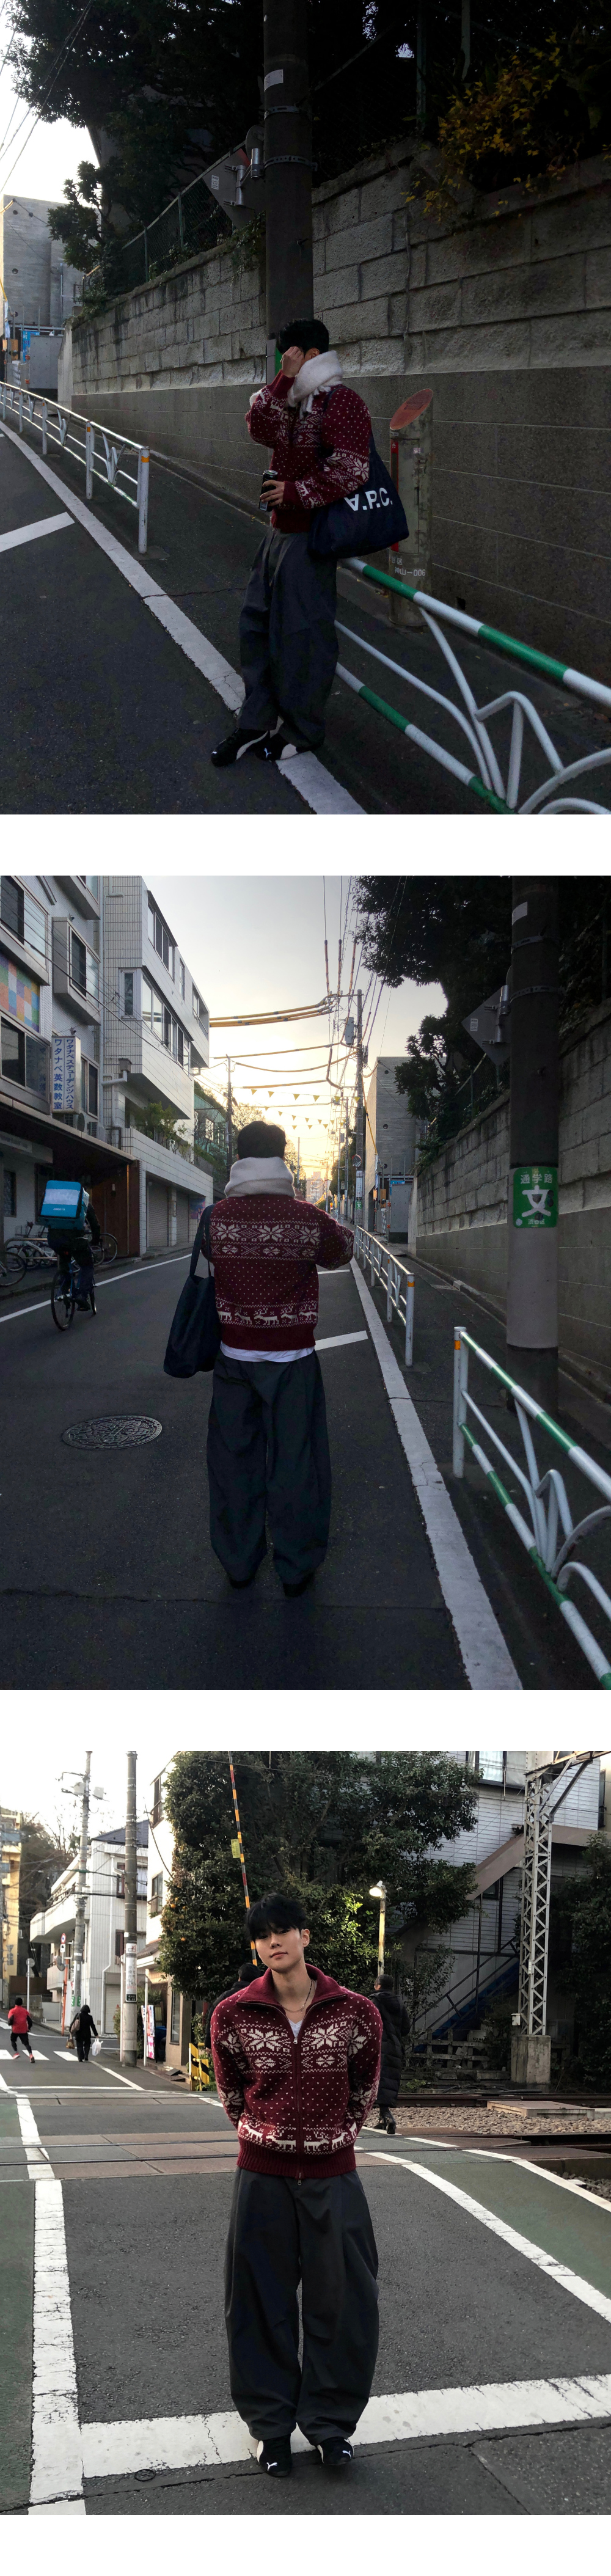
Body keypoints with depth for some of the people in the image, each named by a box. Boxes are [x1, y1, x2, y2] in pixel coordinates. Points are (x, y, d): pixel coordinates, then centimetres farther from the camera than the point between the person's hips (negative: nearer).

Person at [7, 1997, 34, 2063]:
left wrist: (10, 2024, 5)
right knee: (26, 2043, 1)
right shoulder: (25, 2011, 6)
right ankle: (31, 2055, -22)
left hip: (15, 2030, -2)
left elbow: (11, 2019, -16)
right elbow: (30, 2020, 2)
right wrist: (29, 2028, 16)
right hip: (24, 2030, 2)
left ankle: (15, 2053, 8)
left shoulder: (13, 2011, -3)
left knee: (13, 2041, 25)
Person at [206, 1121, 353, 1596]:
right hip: (291, 1360, -2)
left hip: (234, 1356, 2)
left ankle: (239, 1562, 22)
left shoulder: (218, 1217, -8)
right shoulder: (308, 1219, -12)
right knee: (294, 1461, 8)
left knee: (235, 1457, 13)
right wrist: (341, 1229, 28)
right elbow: (339, 1253, 8)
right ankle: (296, 1567, 16)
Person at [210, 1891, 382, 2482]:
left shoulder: (357, 2013, -7)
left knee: (343, 2302, 5)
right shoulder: (234, 2016, -6)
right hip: (263, 2177, 0)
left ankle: (329, 2419, 21)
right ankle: (271, 2422, 21)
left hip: (333, 2177, 0)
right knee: (263, 2305, 7)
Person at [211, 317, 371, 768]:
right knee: (258, 624, 14)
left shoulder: (340, 402, -16)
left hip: (307, 540, -10)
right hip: (280, 530, 10)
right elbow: (262, 429, 1)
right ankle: (258, 722, 22)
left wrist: (295, 493, -17)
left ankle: (303, 731, 12)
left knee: (302, 634, -1)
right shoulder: (299, 402, 14)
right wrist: (283, 382, -9)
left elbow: (349, 471, -25)